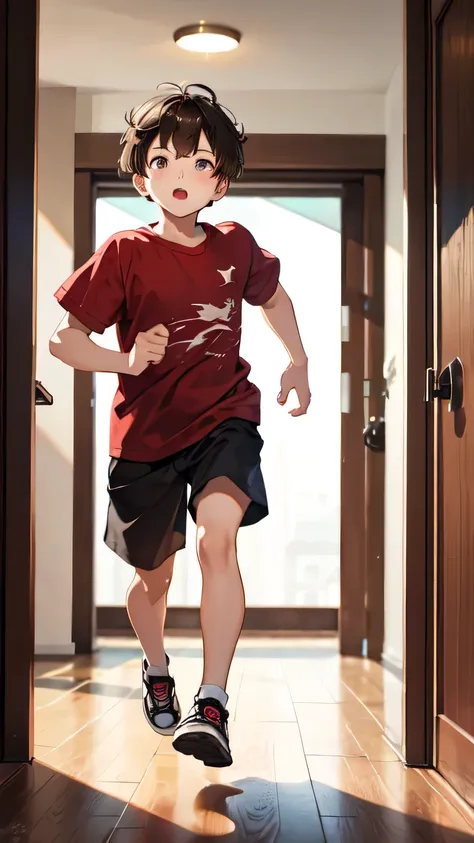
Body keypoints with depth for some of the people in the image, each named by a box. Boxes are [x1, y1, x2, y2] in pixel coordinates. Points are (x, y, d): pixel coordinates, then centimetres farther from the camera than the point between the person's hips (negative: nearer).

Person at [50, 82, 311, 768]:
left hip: (225, 417, 1)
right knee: (153, 577, 14)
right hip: (147, 431, 0)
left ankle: (213, 704, -21)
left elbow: (274, 296, 22)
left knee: (218, 537, -27)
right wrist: (126, 361, -24)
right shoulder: (125, 254, -10)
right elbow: (63, 337, -8)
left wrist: (298, 361, 15)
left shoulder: (236, 247, -1)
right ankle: (156, 668, 46)